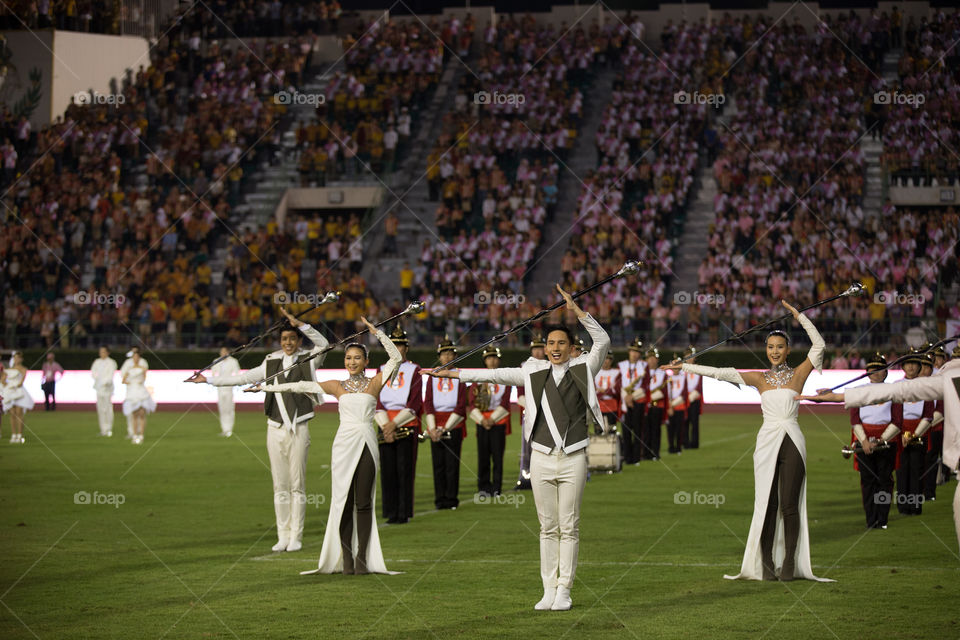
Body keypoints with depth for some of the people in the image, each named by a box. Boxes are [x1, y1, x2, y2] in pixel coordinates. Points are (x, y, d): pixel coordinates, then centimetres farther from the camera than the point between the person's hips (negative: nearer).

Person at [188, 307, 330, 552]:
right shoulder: (271, 363, 14)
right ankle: (283, 536, 8)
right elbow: (243, 378, 19)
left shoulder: (308, 360, 3)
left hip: (298, 430, -3)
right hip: (276, 429, 3)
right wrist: (208, 379, 19)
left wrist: (299, 324, -21)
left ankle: (296, 536, 3)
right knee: (279, 485, 3)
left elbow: (323, 344, -15)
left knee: (297, 484, -3)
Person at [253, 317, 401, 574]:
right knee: (344, 502, -2)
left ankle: (362, 557, 0)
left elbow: (396, 358, 2)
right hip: (344, 444, 1)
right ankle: (346, 558, 0)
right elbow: (301, 386, 13)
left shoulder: (375, 382, 8)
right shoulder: (337, 386, 11)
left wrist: (377, 332, -1)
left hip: (367, 444, -1)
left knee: (364, 503, -2)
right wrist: (266, 387, 14)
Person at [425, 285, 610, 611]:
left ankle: (564, 590, 4)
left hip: (573, 458, -2)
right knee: (548, 528, 5)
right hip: (542, 458, 2)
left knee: (569, 528, 0)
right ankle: (548, 590, 9)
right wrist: (451, 373, 9)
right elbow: (494, 374, 11)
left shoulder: (583, 367, 6)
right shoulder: (533, 372, 10)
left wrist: (576, 309, -10)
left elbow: (603, 342, -5)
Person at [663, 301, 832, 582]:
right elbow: (721, 373, 7)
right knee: (767, 504, -1)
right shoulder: (759, 378, 10)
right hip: (767, 442, 1)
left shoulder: (798, 374, 7)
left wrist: (798, 315, -5)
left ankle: (790, 562, 0)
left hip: (792, 442, -1)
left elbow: (819, 345, -2)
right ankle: (766, 563, 1)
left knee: (789, 504, -4)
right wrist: (685, 367, 3)